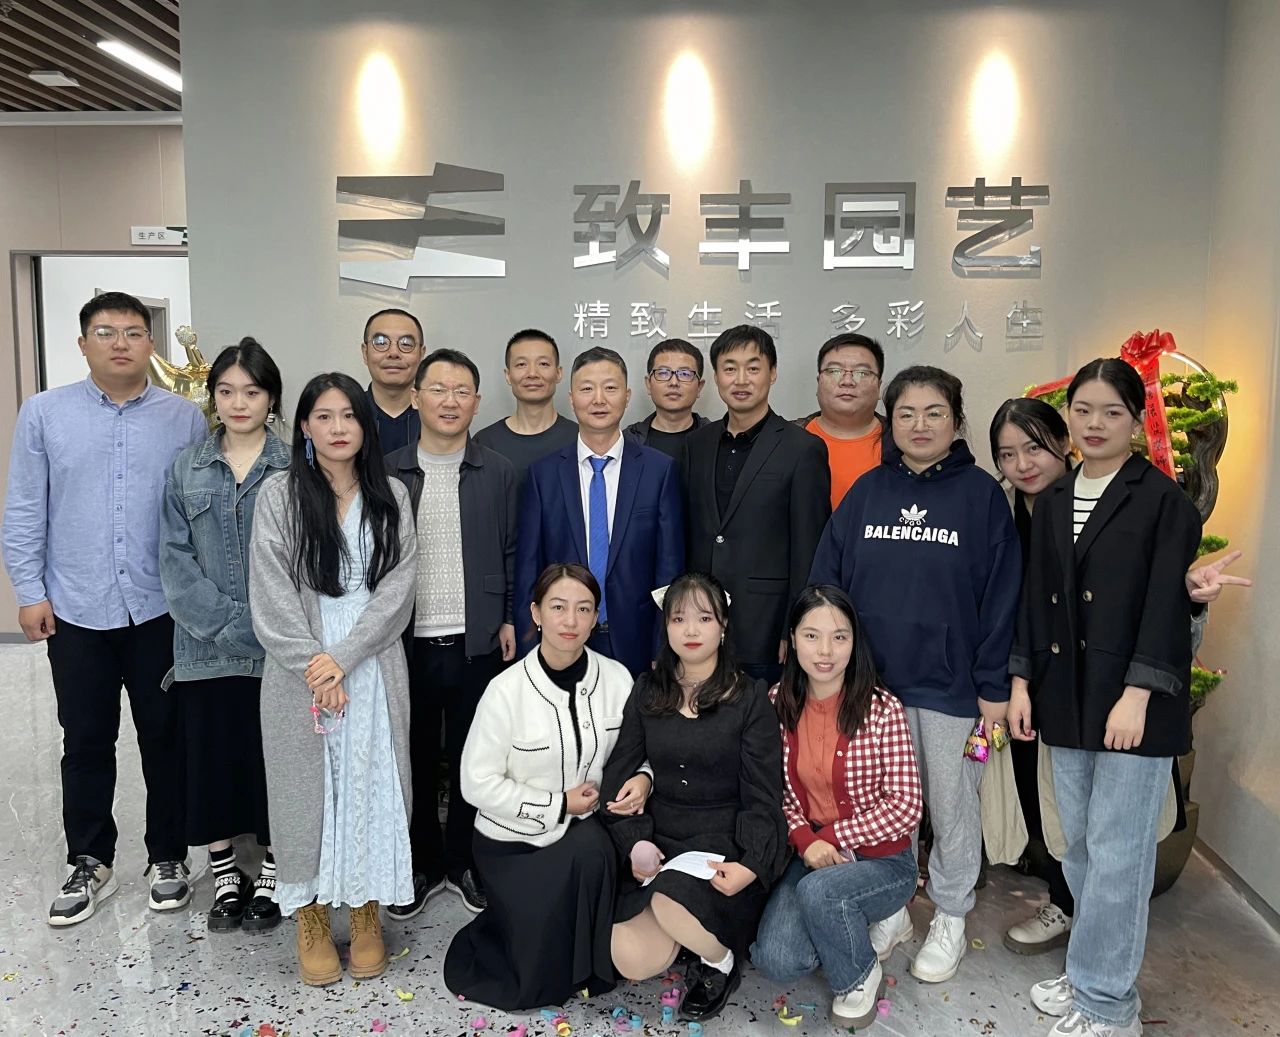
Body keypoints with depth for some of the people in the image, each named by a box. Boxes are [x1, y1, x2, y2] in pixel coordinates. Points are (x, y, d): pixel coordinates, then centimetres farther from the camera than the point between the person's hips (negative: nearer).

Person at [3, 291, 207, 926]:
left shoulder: (185, 418, 0)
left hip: (161, 610, 0)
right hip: (76, 612, 1)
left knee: (166, 738, 10)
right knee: (86, 742, 12)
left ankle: (168, 858, 27)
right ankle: (89, 864, 29)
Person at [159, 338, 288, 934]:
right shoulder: (186, 469, 6)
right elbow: (175, 560, 0)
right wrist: (227, 624, -10)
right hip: (206, 648, 2)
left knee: (273, 757, 5)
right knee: (213, 756, 9)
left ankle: (271, 877, 23)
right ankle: (224, 875, 27)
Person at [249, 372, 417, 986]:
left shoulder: (390, 497, 5)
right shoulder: (279, 495, 1)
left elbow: (397, 587, -3)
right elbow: (271, 594, -4)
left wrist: (343, 657, -12)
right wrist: (313, 666, -12)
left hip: (374, 670, 1)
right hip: (300, 673, -1)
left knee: (372, 784, 5)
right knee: (306, 786, 5)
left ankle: (366, 914, 22)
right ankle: (311, 919, 21)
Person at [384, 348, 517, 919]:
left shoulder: (498, 472, 2)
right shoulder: (388, 473, 2)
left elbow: (512, 553, 6)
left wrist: (510, 620, 0)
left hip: (478, 643, 0)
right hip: (407, 644, 1)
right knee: (415, 759, 11)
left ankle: (464, 859, 28)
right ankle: (422, 863, 28)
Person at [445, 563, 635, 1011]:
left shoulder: (616, 679, -8)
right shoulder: (506, 690, -18)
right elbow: (478, 784, -14)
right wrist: (557, 805, -17)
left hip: (583, 834, 3)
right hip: (513, 839, -3)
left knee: (591, 851, -30)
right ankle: (489, 937, 17)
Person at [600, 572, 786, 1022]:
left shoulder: (750, 697, -4)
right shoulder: (646, 691, 5)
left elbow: (762, 798, -6)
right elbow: (619, 777, 5)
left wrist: (751, 866, -21)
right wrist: (634, 842, -11)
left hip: (724, 842, -3)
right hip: (658, 842, 3)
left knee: (671, 905, -32)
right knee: (633, 961, -15)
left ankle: (721, 958, 2)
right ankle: (701, 928, 18)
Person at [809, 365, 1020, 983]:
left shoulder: (982, 494, -4)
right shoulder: (866, 492, 3)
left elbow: (1001, 594, -6)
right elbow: (826, 579, 4)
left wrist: (994, 685, -8)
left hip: (951, 683, -2)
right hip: (873, 679, 3)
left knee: (952, 804, 12)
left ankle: (949, 919, 31)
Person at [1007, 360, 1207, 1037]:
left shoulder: (1163, 499, -5)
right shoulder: (1051, 503, 12)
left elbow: (1166, 604, -11)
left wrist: (1137, 695, -17)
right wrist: (1020, 681, 7)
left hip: (1132, 701, -5)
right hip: (1066, 699, 6)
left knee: (1115, 852, 0)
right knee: (1080, 844, 13)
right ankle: (1096, 971, 29)